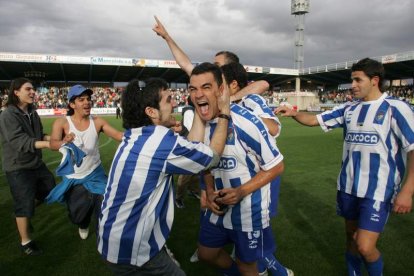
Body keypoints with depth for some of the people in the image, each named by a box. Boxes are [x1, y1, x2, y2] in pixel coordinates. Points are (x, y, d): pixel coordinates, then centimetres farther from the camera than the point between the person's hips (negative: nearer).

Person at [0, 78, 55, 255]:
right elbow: (21, 142, -32)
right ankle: (25, 242, 21)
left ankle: (23, 214, 42)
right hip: (18, 169, -8)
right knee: (24, 204, 2)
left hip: (36, 164, 8)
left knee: (49, 189, 20)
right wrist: (50, 144, -43)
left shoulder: (32, 112, 3)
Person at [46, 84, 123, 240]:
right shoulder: (62, 123, -15)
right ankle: (83, 225, 55)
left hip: (95, 174, 0)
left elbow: (119, 136, -21)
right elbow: (53, 144, -31)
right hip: (73, 177, 0)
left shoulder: (97, 122, -11)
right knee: (77, 214, 18)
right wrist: (64, 142, -54)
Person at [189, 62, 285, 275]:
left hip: (249, 211, -6)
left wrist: (241, 192, -23)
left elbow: (276, 166, -16)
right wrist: (210, 192, -5)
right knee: (206, 254, 22)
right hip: (220, 207, 6)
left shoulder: (246, 122, -25)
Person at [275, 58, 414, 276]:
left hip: (378, 189, -5)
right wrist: (293, 113, -11)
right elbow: (315, 120, 9)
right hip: (348, 185, 5)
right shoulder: (348, 109, 7)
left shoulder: (395, 108, -8)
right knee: (351, 237, 17)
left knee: (365, 247, -10)